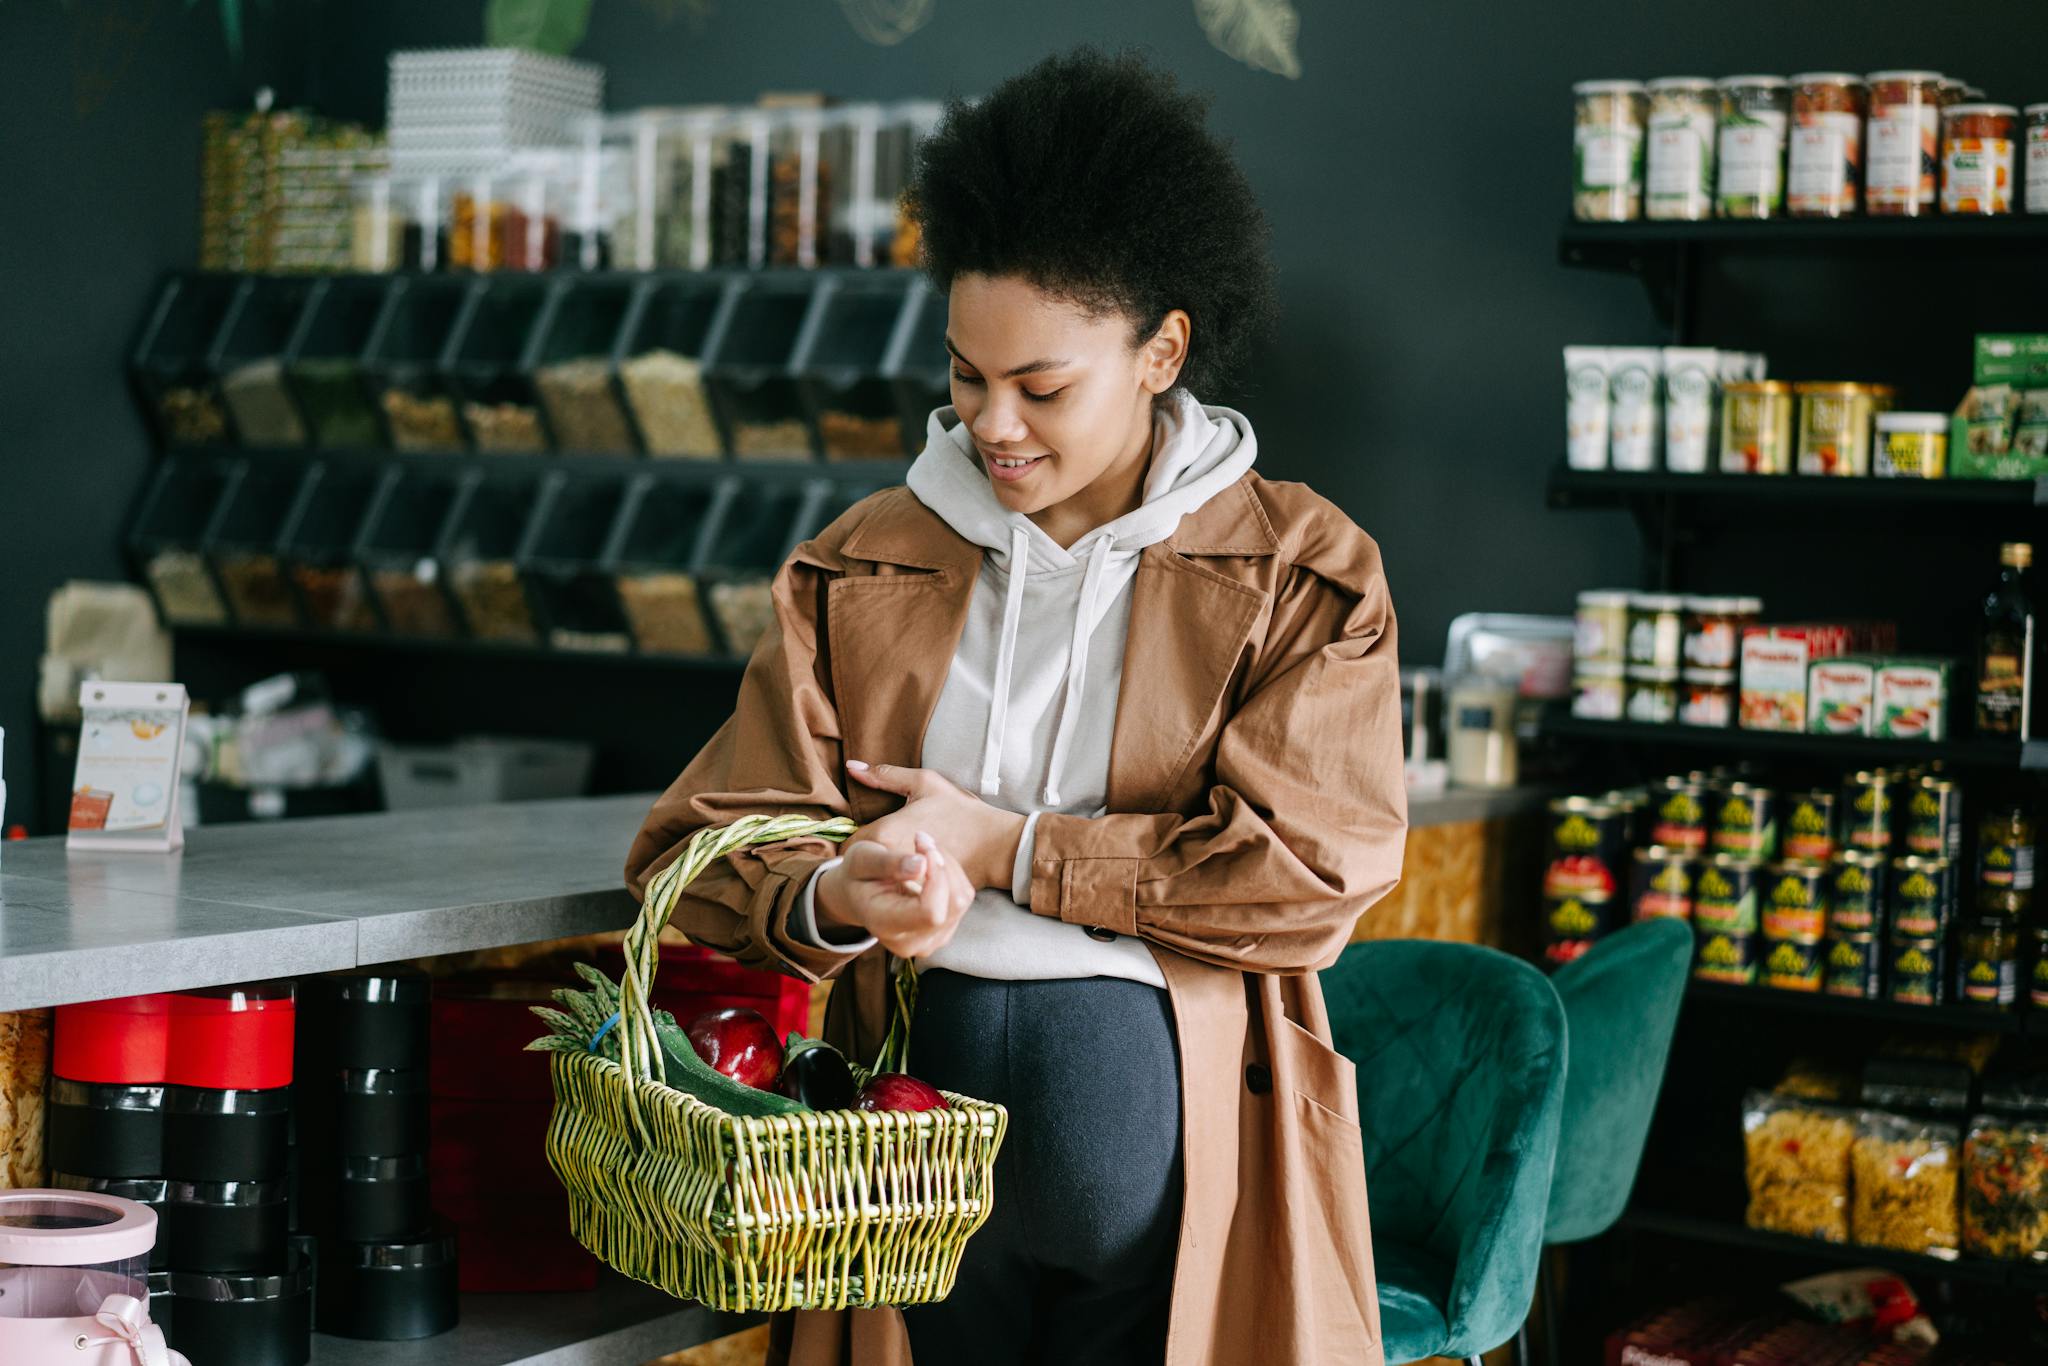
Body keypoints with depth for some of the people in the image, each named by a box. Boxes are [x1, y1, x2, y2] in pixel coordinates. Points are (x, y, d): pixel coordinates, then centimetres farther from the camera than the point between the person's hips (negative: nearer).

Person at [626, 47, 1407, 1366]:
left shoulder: (1302, 576, 7)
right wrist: (837, 898, -14)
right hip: (911, 1062, 1)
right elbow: (705, 842, 10)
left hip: (1162, 1072, -1)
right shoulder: (862, 570, 14)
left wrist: (1003, 846, -4)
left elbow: (1313, 868, -5)